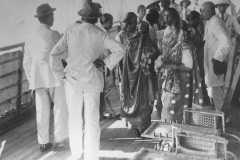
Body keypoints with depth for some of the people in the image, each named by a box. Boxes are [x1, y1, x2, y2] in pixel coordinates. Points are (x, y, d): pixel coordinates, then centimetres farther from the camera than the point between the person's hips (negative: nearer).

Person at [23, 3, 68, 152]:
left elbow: (27, 62, 13)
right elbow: (64, 54, -6)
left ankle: (44, 142, 12)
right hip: (55, 77, -5)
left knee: (42, 112, 8)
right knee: (61, 107, 7)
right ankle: (60, 138, 10)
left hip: (38, 79, 6)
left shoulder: (31, 37, 10)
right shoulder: (53, 34, -9)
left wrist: (31, 80, 20)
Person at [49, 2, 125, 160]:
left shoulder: (71, 31, -3)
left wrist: (60, 74, 4)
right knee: (92, 120, 6)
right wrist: (106, 62, -4)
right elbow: (120, 50, -14)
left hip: (72, 79, 2)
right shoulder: (100, 34, -7)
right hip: (92, 80, -2)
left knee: (74, 118, 16)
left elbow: (55, 54, -4)